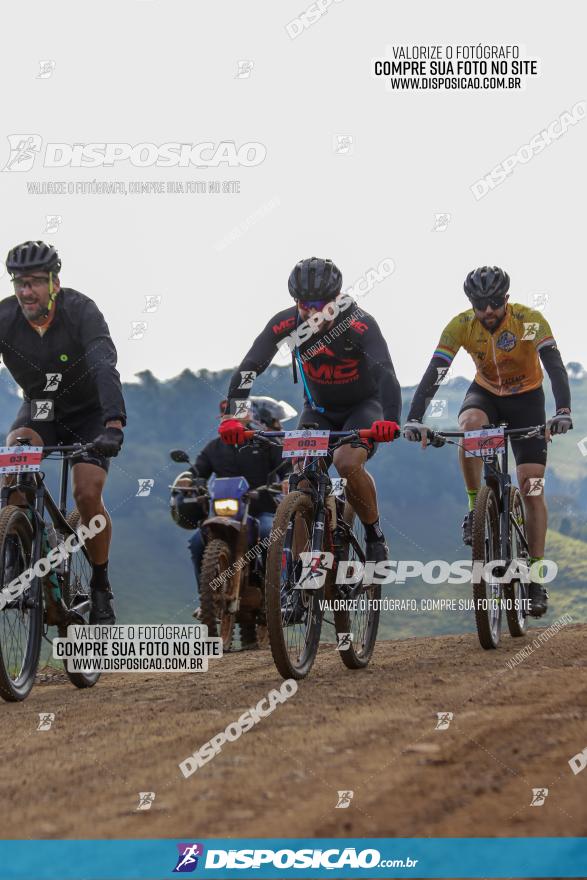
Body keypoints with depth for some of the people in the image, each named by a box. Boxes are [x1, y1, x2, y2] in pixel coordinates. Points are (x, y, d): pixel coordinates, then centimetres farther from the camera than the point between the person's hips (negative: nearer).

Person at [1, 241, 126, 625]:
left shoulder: (80, 310, -27)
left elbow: (105, 367, -39)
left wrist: (114, 424, -55)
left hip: (88, 412, -3)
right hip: (38, 411, 3)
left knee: (87, 494, -23)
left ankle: (101, 586, 1)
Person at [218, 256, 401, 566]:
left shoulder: (359, 324, -29)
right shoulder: (286, 323, -22)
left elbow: (385, 372, -42)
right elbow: (248, 368, -28)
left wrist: (390, 420, -59)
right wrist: (232, 416, -43)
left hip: (363, 405, -3)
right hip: (319, 409, 3)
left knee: (347, 463, -29)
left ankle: (375, 536, -7)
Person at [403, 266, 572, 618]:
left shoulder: (530, 320, -27)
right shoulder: (460, 326, -22)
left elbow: (555, 366, -35)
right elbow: (434, 373, -27)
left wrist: (563, 410, -52)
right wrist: (415, 418, -41)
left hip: (526, 398, -1)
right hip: (486, 393, 1)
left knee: (532, 489, -8)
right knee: (469, 426, -36)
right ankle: (475, 507, -16)